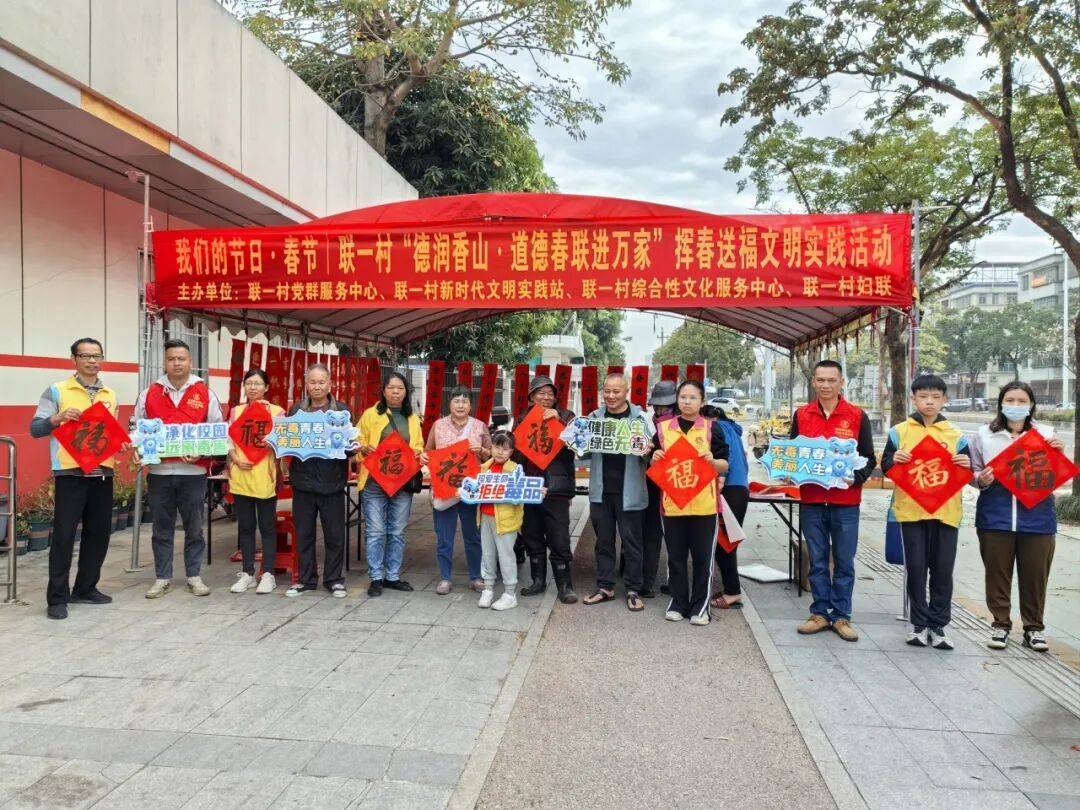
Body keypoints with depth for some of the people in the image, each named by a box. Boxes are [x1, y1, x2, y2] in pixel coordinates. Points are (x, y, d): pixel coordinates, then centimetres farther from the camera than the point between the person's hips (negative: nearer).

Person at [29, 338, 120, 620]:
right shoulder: (56, 391, 0)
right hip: (70, 473, -5)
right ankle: (57, 597, 6)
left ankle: (85, 589, 22)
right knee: (63, 535, -3)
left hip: (102, 473, 5)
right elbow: (35, 429, -3)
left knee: (99, 533, 9)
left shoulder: (110, 395, 15)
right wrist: (58, 418, -20)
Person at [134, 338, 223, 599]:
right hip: (159, 471, 1)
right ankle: (162, 578, 20)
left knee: (194, 527, 7)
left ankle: (194, 576, 19)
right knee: (162, 528, 9)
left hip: (194, 472, -1)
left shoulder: (205, 394, 3)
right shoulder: (149, 394, 8)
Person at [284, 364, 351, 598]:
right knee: (304, 534, 10)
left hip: (332, 482, -1)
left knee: (335, 535, 5)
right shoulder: (295, 409, 7)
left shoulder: (342, 410, 3)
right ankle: (306, 579, 23)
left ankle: (334, 579, 18)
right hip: (303, 481, 2)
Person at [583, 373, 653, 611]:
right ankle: (605, 586, 23)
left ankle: (633, 590, 17)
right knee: (603, 541, 12)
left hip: (629, 491, -3)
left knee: (631, 542, 6)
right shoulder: (594, 417, 7)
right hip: (600, 491, 3)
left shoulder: (640, 418, -1)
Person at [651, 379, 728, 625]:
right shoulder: (663, 428, 6)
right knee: (676, 556, 10)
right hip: (672, 502, 2)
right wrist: (655, 459, -9)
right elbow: (655, 467, 13)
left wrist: (712, 461, -17)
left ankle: (700, 607, 17)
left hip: (704, 503, -1)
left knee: (703, 558, 5)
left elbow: (724, 466, 3)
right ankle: (678, 603, 23)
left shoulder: (712, 428, 2)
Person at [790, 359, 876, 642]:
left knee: (844, 563, 6)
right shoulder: (801, 415, 6)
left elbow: (869, 459, 2)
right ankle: (820, 613, 20)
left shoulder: (857, 416, 0)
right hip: (811, 501, 2)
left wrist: (854, 478, -16)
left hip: (845, 503, -2)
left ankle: (841, 616, 17)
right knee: (817, 562, 10)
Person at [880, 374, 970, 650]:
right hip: (910, 510, -1)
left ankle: (938, 624, 16)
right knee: (916, 567, 4)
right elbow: (885, 469, 5)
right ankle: (919, 623, 15)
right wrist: (894, 460, -16)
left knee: (943, 569, 5)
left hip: (946, 511, 1)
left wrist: (967, 466, -10)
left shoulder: (956, 436, 8)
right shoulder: (899, 432, 4)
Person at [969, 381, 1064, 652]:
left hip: (1037, 518, 1)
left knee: (1035, 575, 6)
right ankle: (1000, 624, 19)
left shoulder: (1046, 434, 7)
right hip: (995, 518, 0)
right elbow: (973, 472, 9)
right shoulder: (985, 435, 5)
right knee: (997, 573, 5)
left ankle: (1034, 627, 21)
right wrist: (981, 479, -12)